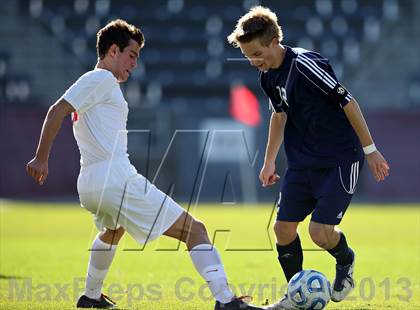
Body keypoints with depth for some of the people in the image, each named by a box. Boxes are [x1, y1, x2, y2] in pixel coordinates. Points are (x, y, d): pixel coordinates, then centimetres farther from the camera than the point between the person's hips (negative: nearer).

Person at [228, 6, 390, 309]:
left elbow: (348, 102, -18)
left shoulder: (305, 65, -22)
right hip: (302, 163, 8)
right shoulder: (269, 76, 5)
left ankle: (345, 262, 19)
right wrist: (269, 161, 21)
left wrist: (370, 149, -14)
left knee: (320, 232, -15)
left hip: (340, 159, -8)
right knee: (283, 228, 0)